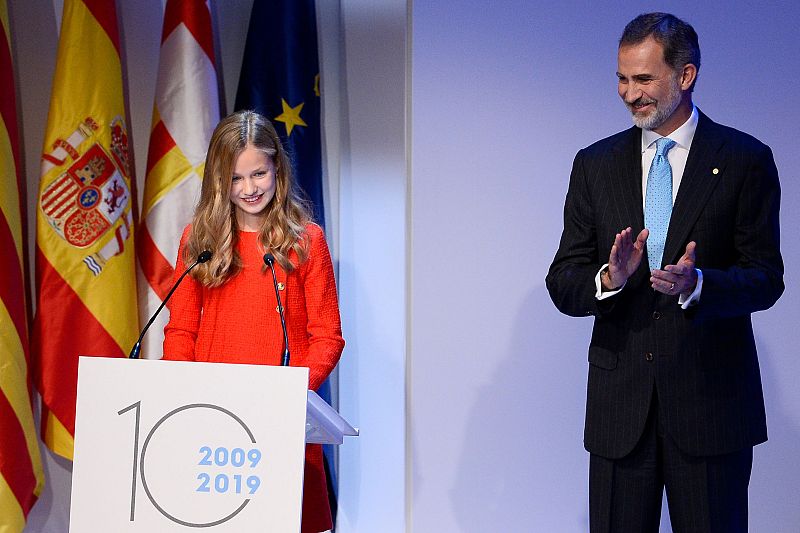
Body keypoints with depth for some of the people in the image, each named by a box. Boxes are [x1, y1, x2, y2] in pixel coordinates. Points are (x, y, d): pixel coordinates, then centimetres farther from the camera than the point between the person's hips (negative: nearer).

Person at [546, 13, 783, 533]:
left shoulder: (745, 161, 0)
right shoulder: (595, 164, 8)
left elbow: (766, 277, -4)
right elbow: (562, 284, 5)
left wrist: (697, 285, -24)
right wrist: (608, 278, -17)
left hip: (711, 397, -2)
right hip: (619, 403, 2)